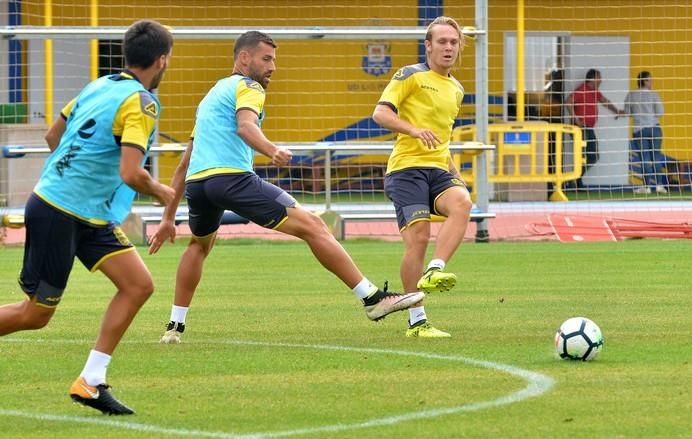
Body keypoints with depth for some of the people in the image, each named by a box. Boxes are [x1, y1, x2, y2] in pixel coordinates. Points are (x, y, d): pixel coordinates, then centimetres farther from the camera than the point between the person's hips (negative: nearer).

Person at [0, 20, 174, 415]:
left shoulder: (101, 86, 8)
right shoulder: (141, 103, -18)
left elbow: (53, 135, 17)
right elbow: (131, 174, -26)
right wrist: (160, 191, -6)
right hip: (59, 215, -9)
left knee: (139, 285, 1)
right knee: (34, 315, 0)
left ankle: (90, 382, 3)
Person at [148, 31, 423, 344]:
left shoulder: (211, 96, 33)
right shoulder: (247, 87, 7)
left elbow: (184, 166, 35)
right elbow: (245, 126, -18)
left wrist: (168, 218, 37)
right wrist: (273, 151, -35)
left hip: (195, 183, 8)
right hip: (232, 175, -8)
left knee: (200, 244, 38)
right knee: (312, 226, -9)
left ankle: (175, 326, 34)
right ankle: (372, 298, -15)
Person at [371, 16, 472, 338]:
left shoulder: (456, 89, 22)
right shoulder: (411, 76, 1)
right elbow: (381, 113, -9)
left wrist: (454, 172, 22)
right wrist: (415, 130, -25)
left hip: (438, 170, 6)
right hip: (406, 168, -5)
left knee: (462, 202, -29)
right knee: (418, 236, -16)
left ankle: (433, 273, -35)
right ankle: (416, 321, -10)